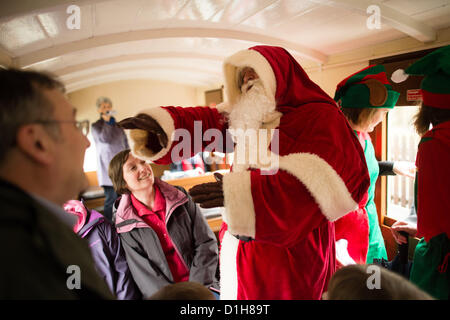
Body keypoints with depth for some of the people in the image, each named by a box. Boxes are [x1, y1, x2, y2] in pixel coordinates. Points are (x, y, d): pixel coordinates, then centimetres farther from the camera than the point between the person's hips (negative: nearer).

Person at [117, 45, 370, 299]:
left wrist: (245, 190, -34)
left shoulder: (320, 117, -9)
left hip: (290, 252, -6)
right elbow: (205, 122, 0)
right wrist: (160, 121, -20)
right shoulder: (250, 117, 13)